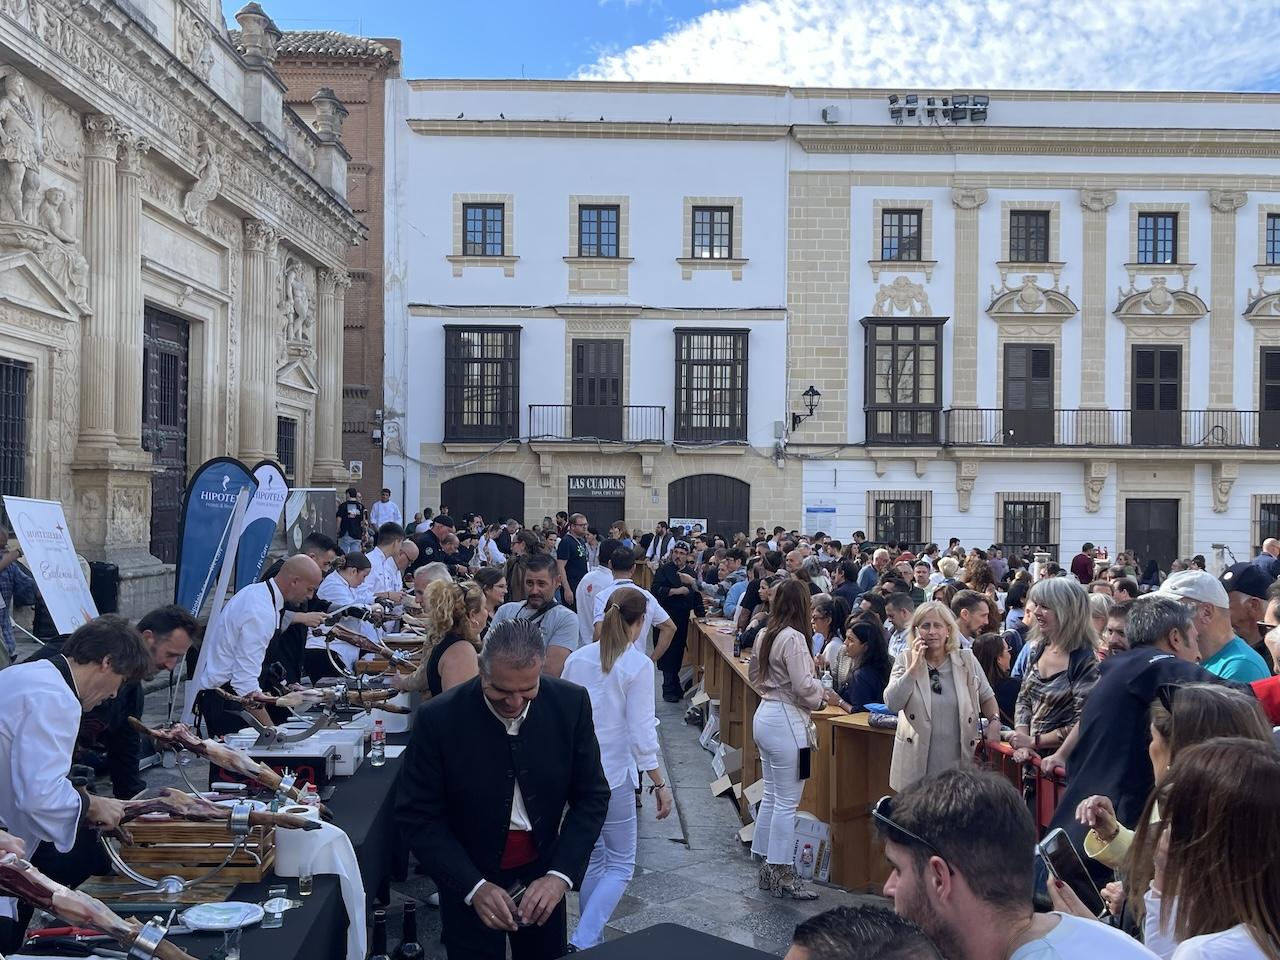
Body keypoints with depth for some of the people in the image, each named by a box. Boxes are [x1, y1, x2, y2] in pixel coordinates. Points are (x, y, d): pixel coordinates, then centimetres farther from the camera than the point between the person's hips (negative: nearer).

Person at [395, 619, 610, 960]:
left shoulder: (571, 703, -15)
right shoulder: (439, 718, -21)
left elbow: (591, 796, -7)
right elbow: (417, 816, -14)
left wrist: (560, 875, -20)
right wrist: (474, 886, -24)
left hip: (542, 872, 3)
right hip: (466, 878, -2)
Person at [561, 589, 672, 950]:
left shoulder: (577, 658, 0)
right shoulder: (638, 665, -14)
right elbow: (641, 733, -15)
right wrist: (660, 784, -7)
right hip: (612, 775, -5)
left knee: (592, 860, 20)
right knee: (620, 866, 8)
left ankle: (592, 939, 28)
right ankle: (582, 943, -6)